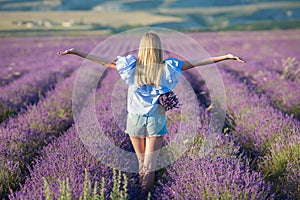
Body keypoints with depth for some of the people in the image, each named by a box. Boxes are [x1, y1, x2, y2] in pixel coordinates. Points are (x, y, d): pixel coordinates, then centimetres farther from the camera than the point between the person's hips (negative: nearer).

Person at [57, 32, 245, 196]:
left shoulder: (131, 65, -8)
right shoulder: (167, 67, -9)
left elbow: (104, 61, -4)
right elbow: (196, 62, -8)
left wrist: (75, 51, 4)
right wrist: (226, 56, -5)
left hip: (135, 119, 2)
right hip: (156, 120, -1)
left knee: (141, 162, 20)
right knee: (150, 166, 5)